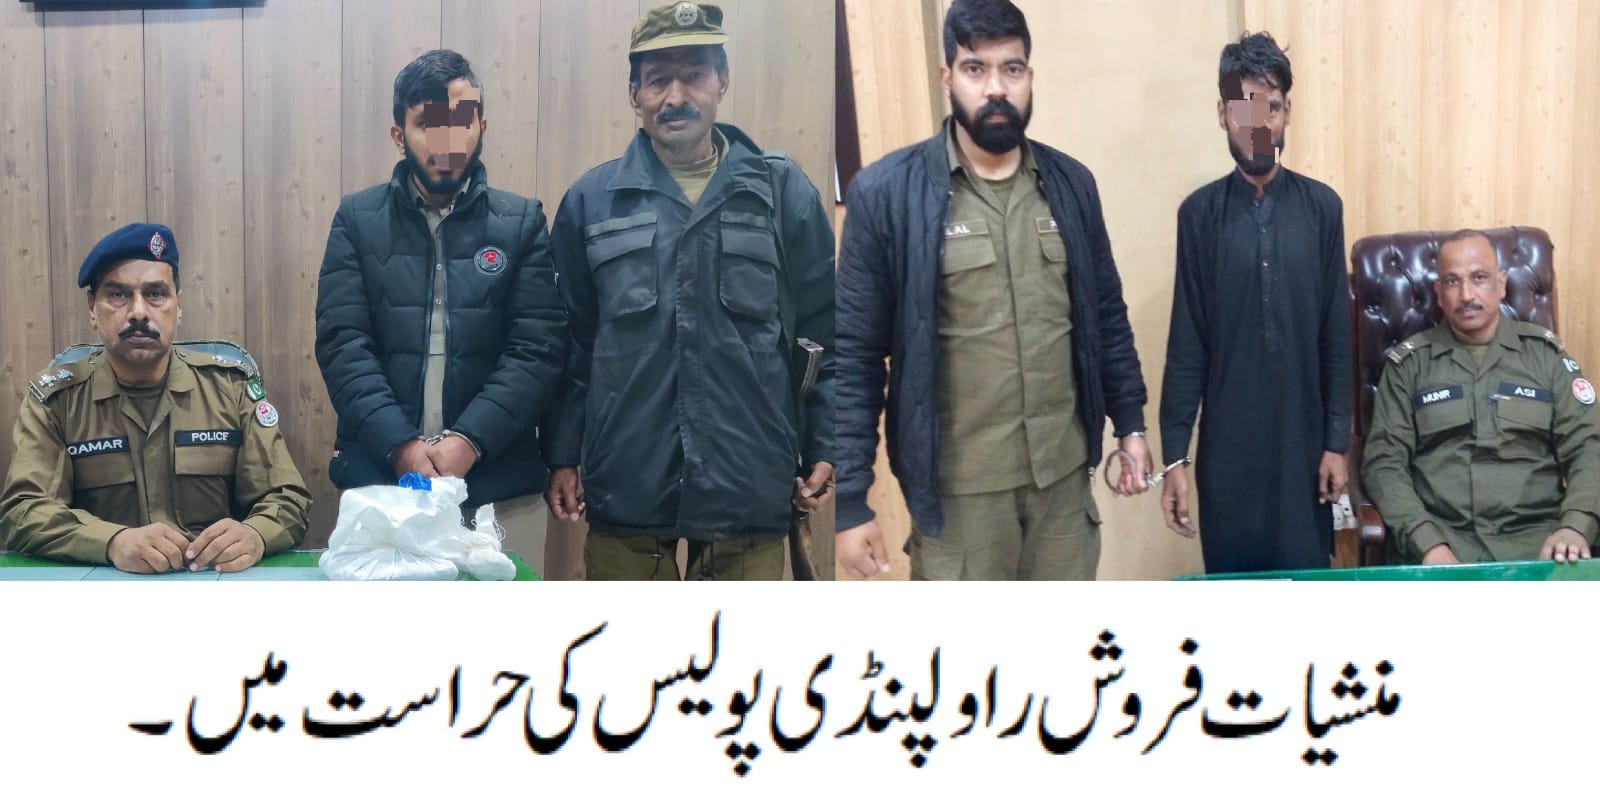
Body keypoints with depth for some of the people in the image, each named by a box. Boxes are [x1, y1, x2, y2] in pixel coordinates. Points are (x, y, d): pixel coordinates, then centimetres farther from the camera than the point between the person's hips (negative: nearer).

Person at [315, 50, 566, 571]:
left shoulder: (521, 222, 4)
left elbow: (538, 349, -4)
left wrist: (470, 439, -16)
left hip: (500, 486, 0)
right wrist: (400, 443, -16)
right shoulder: (358, 220, 5)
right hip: (379, 481, 0)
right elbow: (343, 344, -3)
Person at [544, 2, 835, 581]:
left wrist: (824, 447, 2)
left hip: (751, 489, 0)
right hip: (625, 488, 1)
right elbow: (570, 344, 10)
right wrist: (563, 455, 6)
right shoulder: (590, 201, 7)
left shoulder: (785, 194, 5)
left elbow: (823, 335, 7)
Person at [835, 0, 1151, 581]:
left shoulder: (1071, 183, 4)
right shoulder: (886, 192, -9)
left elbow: (1108, 316, 13)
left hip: (1064, 468, 4)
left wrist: (1130, 423, 10)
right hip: (957, 482, -4)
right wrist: (848, 501, -11)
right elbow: (854, 356, -9)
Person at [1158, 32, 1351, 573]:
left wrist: (1338, 441, -1)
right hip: (1226, 443, 0)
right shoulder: (1200, 214, -1)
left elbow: (1337, 337, 3)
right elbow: (1186, 344, -1)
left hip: (1303, 438, 1)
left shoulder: (1322, 208, 1)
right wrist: (1174, 455, -5)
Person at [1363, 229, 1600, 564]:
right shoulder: (1408, 363, 8)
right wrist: (1427, 543, -14)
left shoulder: (1546, 354, 11)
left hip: (1535, 536, 1)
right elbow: (1384, 461, 2)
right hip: (1441, 536, -1)